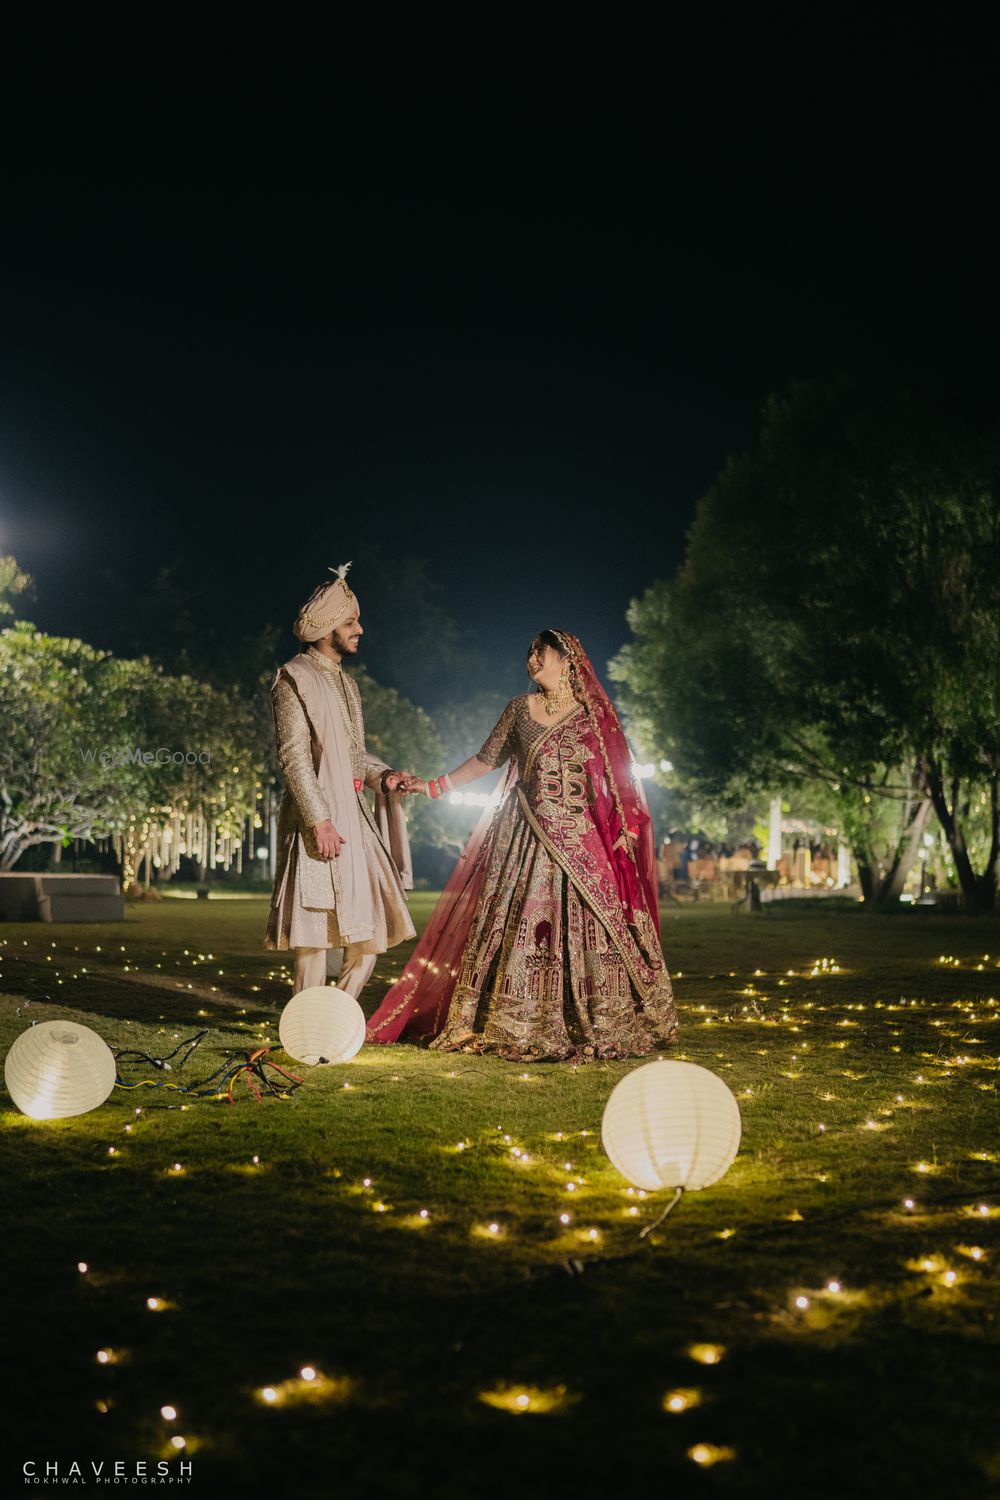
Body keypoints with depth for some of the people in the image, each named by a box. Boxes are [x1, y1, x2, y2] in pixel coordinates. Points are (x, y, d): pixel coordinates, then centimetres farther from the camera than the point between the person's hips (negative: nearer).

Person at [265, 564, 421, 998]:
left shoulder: (345, 683, 19)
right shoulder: (295, 678, -7)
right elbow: (293, 755, -15)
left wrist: (385, 776, 2)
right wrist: (319, 820, -22)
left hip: (354, 815, 9)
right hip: (318, 818, -9)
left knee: (373, 924, 7)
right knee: (317, 929, -6)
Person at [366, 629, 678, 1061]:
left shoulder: (593, 714, 2)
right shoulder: (520, 708, 8)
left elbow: (616, 776, 2)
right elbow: (486, 759, 13)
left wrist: (625, 827, -9)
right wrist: (433, 786, 8)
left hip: (580, 838, -2)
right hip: (525, 836, 2)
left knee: (586, 926, -4)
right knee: (518, 925, -1)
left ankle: (599, 1028, 5)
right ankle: (515, 1027, 7)